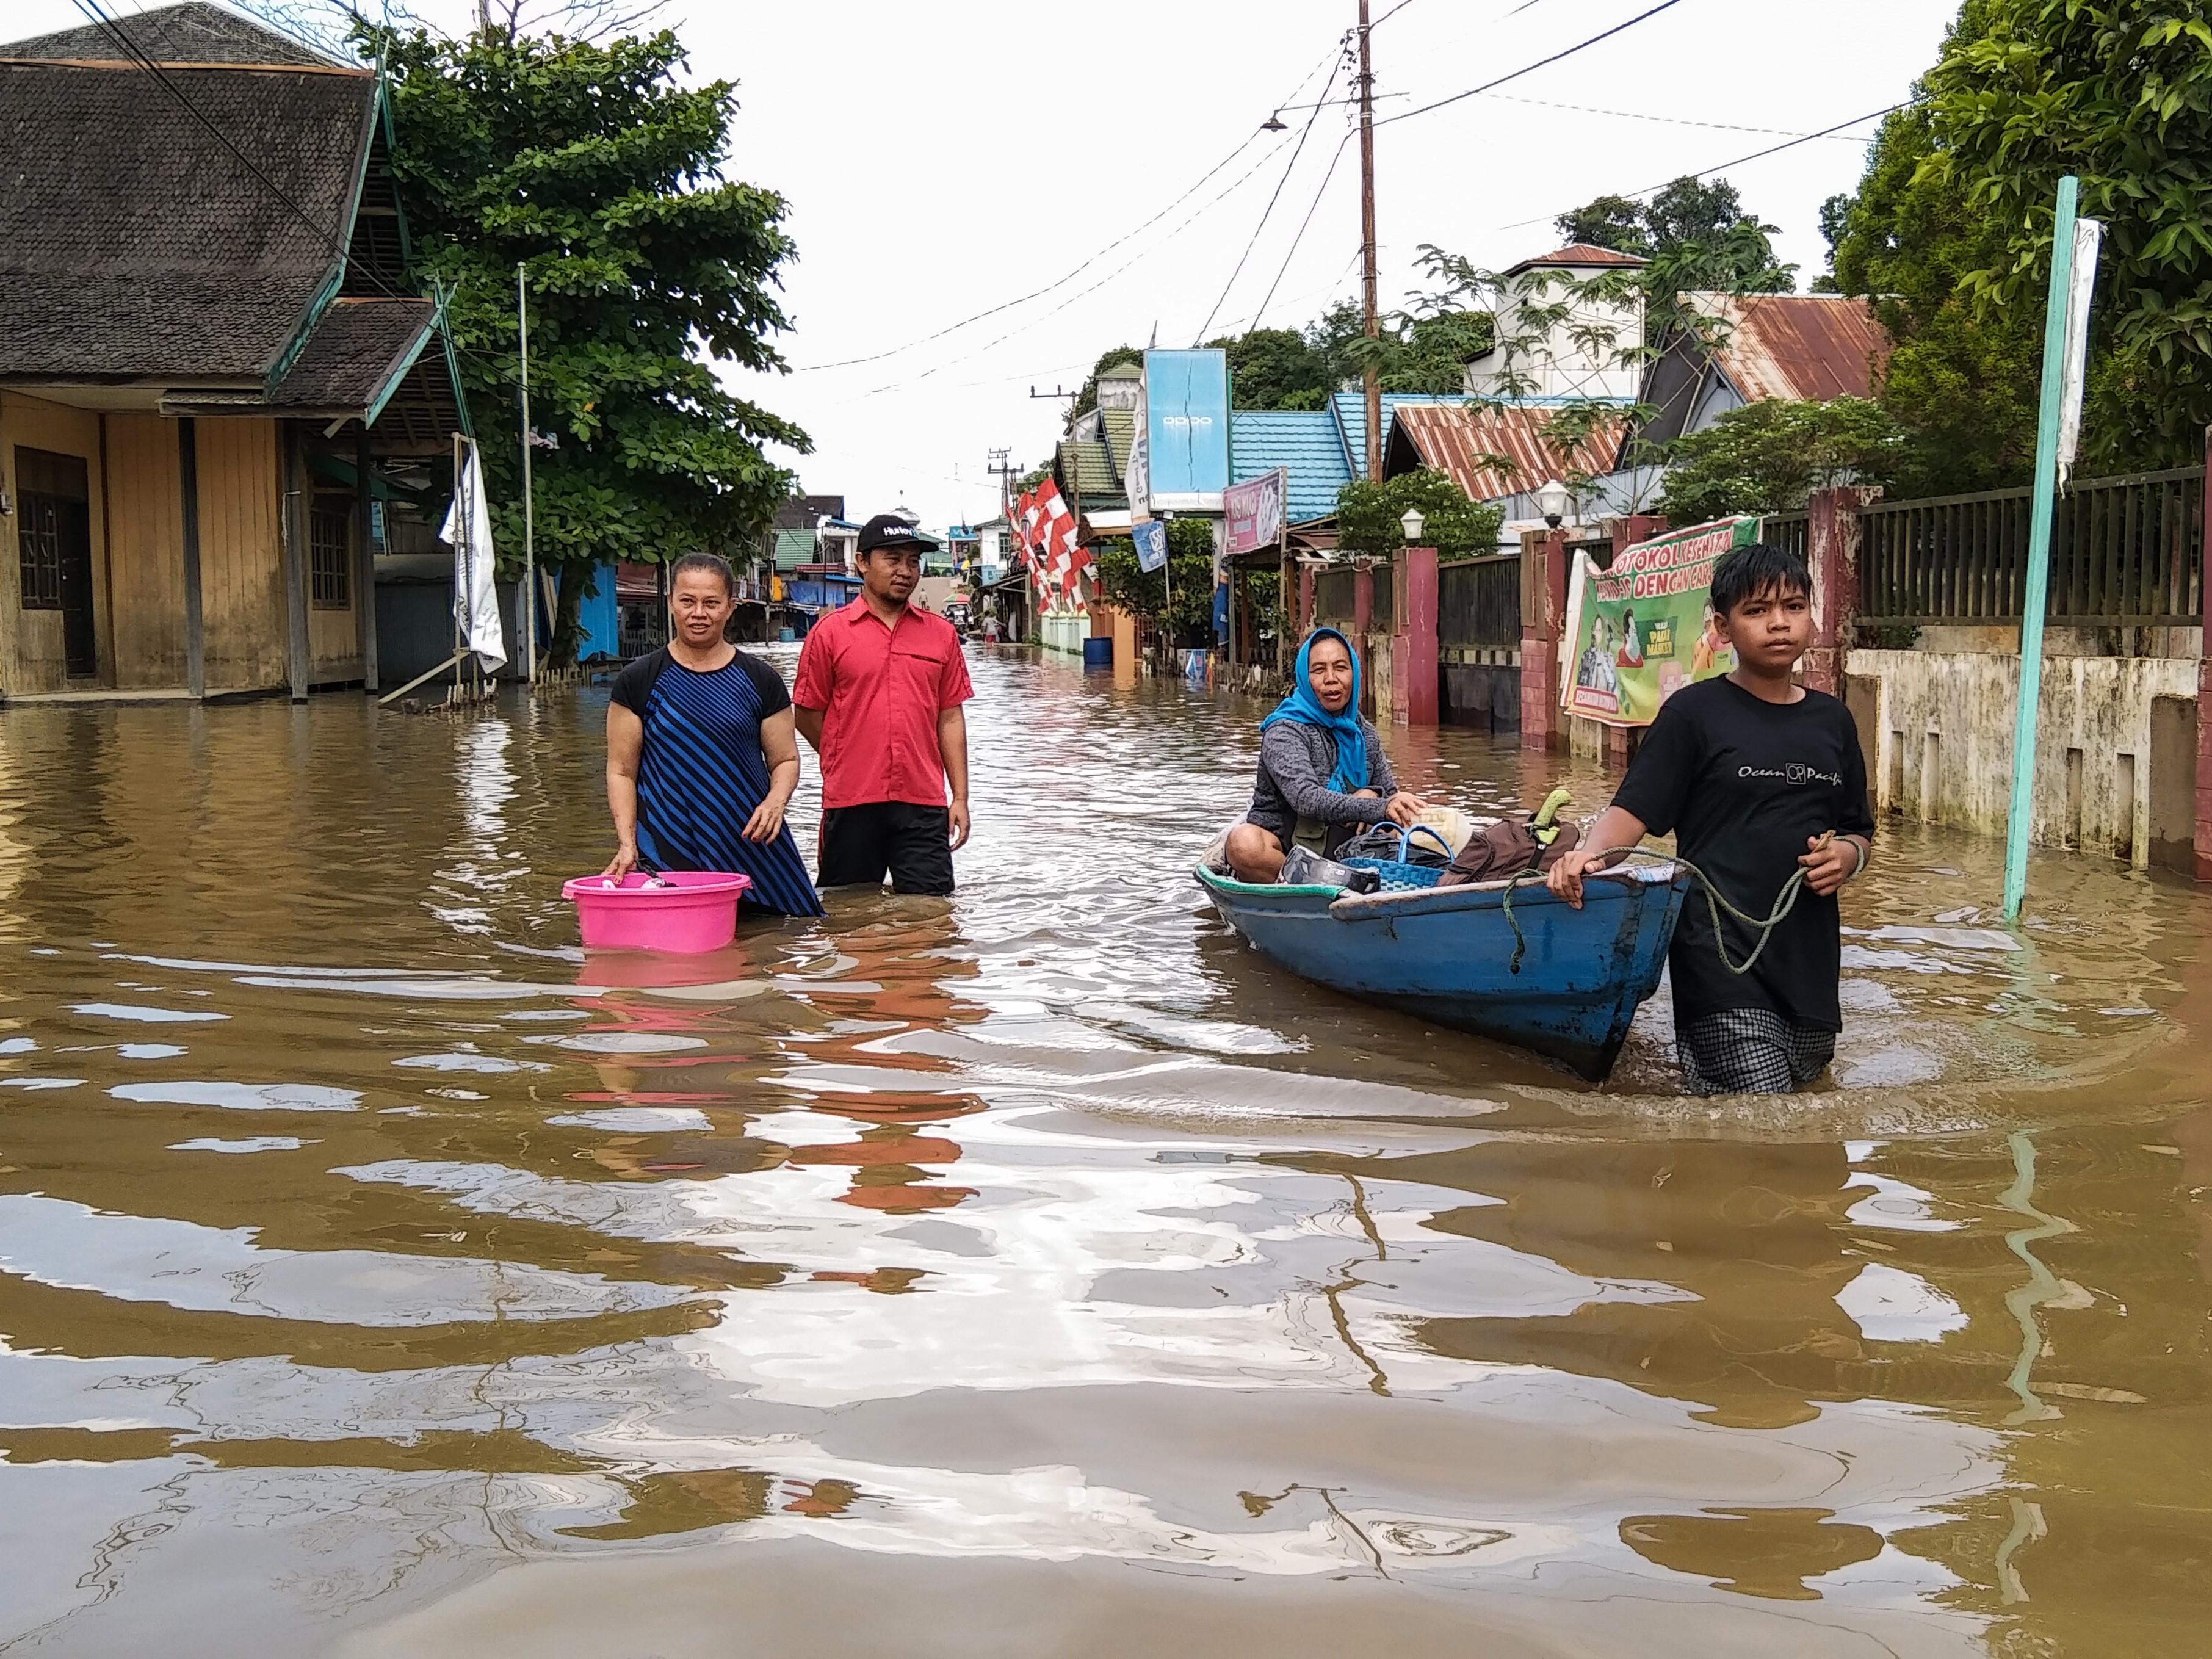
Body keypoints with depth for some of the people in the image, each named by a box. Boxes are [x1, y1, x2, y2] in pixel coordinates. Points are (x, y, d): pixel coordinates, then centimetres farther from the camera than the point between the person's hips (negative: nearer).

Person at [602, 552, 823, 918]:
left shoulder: (760, 681, 8)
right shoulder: (638, 682, 6)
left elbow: (785, 760, 12)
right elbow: (622, 771, 6)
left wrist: (776, 801, -10)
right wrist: (627, 843, -7)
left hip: (748, 847, 1)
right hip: (665, 854, -1)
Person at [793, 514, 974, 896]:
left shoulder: (941, 633, 10)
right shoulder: (829, 632, 1)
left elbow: (950, 719, 10)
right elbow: (808, 716, 5)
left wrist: (960, 797, 5)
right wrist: (846, 768, 8)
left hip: (924, 805, 2)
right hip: (851, 805, -2)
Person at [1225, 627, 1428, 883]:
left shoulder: (1366, 736, 11)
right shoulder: (1284, 732, -9)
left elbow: (1391, 795, 20)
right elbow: (1306, 799, -25)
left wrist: (1372, 794, -6)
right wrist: (1379, 808, -37)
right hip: (1280, 849, -7)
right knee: (1245, 841, -37)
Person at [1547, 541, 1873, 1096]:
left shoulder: (1832, 721, 13)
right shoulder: (1695, 712, -2)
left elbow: (1859, 831, 21)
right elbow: (1633, 810, -7)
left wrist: (1848, 854, -2)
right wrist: (1588, 854, -27)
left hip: (1809, 959, 6)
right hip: (1721, 955, -6)